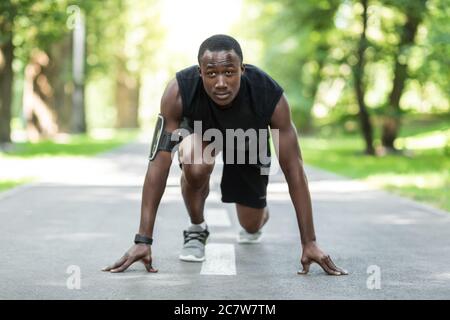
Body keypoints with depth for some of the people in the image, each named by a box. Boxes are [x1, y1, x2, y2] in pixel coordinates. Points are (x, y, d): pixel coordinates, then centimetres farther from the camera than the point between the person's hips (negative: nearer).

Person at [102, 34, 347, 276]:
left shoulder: (270, 96, -40)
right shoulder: (178, 92, -40)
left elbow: (293, 169, -33)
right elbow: (159, 162, -39)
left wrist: (309, 243, -34)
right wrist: (143, 240, -42)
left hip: (249, 141, 1)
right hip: (202, 131, -1)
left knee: (251, 225, 8)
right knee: (194, 165, -36)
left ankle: (260, 218, 48)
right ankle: (196, 229, -5)